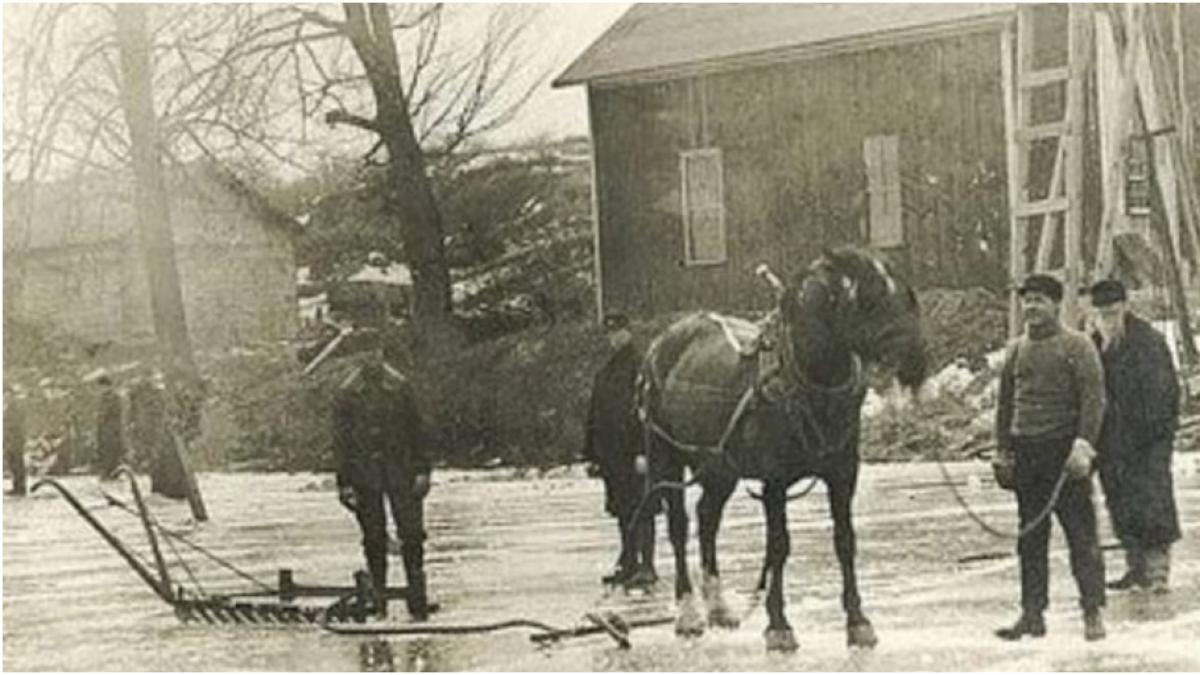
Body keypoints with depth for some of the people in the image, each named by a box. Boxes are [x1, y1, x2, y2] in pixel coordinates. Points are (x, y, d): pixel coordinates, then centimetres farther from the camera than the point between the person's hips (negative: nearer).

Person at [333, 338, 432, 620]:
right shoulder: (346, 394, 0)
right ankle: (379, 603, 14)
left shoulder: (399, 387, 4)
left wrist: (421, 470, 1)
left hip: (400, 470, 0)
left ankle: (418, 603, -3)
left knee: (412, 534, -7)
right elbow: (340, 441, 2)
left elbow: (416, 430, 8)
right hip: (365, 474, 0)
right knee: (374, 539, 5)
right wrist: (345, 483, -3)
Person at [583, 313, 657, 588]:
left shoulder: (639, 366, -8)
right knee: (622, 512, 13)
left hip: (633, 451, -7)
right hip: (611, 455, 8)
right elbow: (594, 416, 19)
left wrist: (643, 452, -19)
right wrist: (592, 454, 16)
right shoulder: (606, 372, 16)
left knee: (640, 510, -6)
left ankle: (646, 567, -4)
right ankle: (627, 563, 20)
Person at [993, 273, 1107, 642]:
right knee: (1030, 538, 6)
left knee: (1081, 533, -4)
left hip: (1064, 450, -5)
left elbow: (1094, 398, -8)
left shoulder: (1077, 345, -2)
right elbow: (1005, 402, 19)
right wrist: (1004, 450, 13)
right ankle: (1032, 614, 10)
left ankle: (1093, 611, 0)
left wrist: (1083, 445, -17)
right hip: (1026, 452, 5)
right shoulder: (1017, 349, 14)